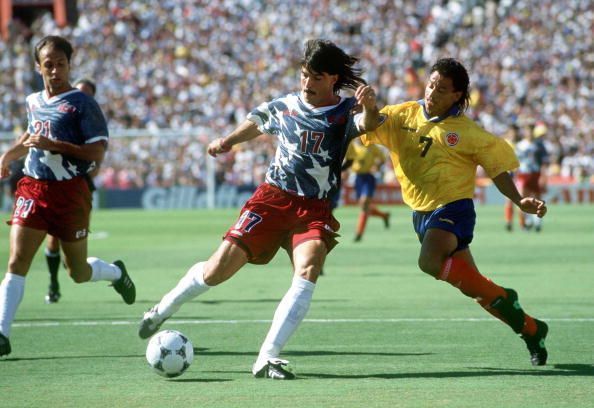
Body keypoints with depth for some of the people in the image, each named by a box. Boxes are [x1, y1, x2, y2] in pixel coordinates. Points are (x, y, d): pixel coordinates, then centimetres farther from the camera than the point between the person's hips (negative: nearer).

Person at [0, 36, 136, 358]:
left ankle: (116, 272, 43)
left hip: (70, 192, -4)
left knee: (78, 273, 9)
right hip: (33, 188, 4)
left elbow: (97, 152, -15)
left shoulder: (81, 103, -8)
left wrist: (53, 145, -22)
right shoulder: (33, 102, 11)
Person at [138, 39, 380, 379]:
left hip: (315, 210, -2)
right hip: (273, 198, 2)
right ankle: (163, 309, 27)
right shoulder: (283, 107, 4)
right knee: (218, 270, -3)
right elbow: (254, 124, 26)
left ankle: (267, 358, -27)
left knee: (308, 270, -29)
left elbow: (367, 124, -29)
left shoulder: (345, 113, -5)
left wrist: (370, 107, -51)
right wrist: (227, 141, 10)